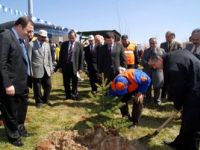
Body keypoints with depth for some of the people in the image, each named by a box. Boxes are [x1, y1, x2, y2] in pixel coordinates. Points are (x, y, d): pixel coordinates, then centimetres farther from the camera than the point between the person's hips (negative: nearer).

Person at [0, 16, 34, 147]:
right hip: (11, 85, -9)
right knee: (11, 113, 11)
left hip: (22, 83, 9)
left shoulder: (21, 39, 11)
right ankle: (14, 136, 30)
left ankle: (20, 129, 45)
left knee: (22, 108, 24)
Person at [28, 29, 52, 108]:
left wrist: (50, 68, 11)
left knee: (48, 86, 10)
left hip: (46, 69, 5)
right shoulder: (32, 44, -6)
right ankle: (39, 101, 24)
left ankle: (45, 99, 31)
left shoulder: (47, 45, 12)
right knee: (37, 87, 6)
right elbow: (29, 58, -7)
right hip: (36, 70, -5)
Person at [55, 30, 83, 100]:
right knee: (66, 82, 10)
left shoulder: (79, 45, -2)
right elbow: (61, 56, 6)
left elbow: (81, 57, -2)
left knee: (75, 82, 10)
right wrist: (59, 66, 3)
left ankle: (74, 95, 27)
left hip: (74, 66, -2)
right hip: (65, 66, 2)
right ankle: (68, 95, 26)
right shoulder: (64, 44, 3)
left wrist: (80, 68, -7)